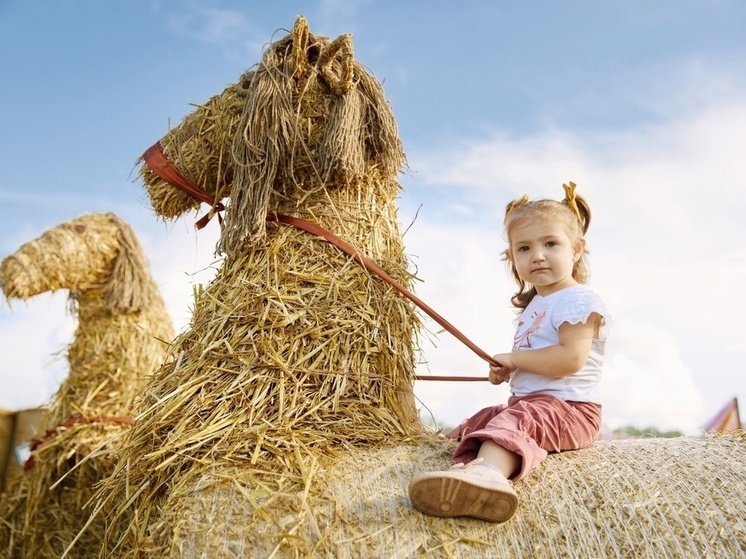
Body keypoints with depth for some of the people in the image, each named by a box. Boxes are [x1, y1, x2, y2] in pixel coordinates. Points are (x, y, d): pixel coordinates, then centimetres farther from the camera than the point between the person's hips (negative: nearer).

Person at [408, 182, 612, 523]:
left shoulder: (578, 300, -10)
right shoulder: (533, 305, 20)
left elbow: (570, 358, -26)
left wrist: (514, 358, -15)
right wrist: (506, 372, 13)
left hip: (570, 408, -14)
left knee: (518, 418, -40)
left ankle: (487, 469, -67)